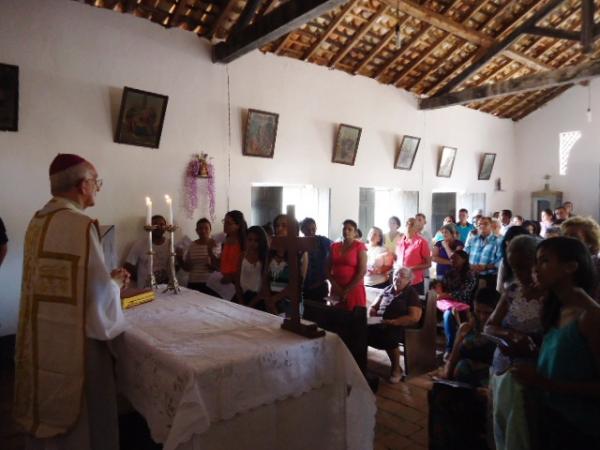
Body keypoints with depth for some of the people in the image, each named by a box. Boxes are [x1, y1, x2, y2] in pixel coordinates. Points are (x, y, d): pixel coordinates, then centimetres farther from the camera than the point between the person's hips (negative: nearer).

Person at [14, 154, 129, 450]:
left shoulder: (37, 221, 5)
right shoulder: (81, 225, -20)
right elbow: (99, 289, -20)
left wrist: (107, 278, 13)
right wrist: (116, 282, 1)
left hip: (39, 334, 8)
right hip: (73, 336, -8)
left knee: (45, 410, 24)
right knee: (79, 414, 10)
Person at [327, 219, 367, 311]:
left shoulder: (359, 246, -2)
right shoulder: (334, 246, 10)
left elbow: (362, 271, -9)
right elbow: (328, 269, 10)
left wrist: (348, 290, -10)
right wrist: (335, 285, -4)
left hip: (354, 289, -4)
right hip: (336, 290, 4)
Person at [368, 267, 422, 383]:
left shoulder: (411, 294, 2)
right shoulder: (387, 289, 16)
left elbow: (414, 317, -10)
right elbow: (373, 307, 21)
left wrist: (392, 322, -17)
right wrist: (372, 317, -2)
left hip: (400, 326, -4)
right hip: (380, 323, 5)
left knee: (388, 337, -35)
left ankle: (396, 369, -9)